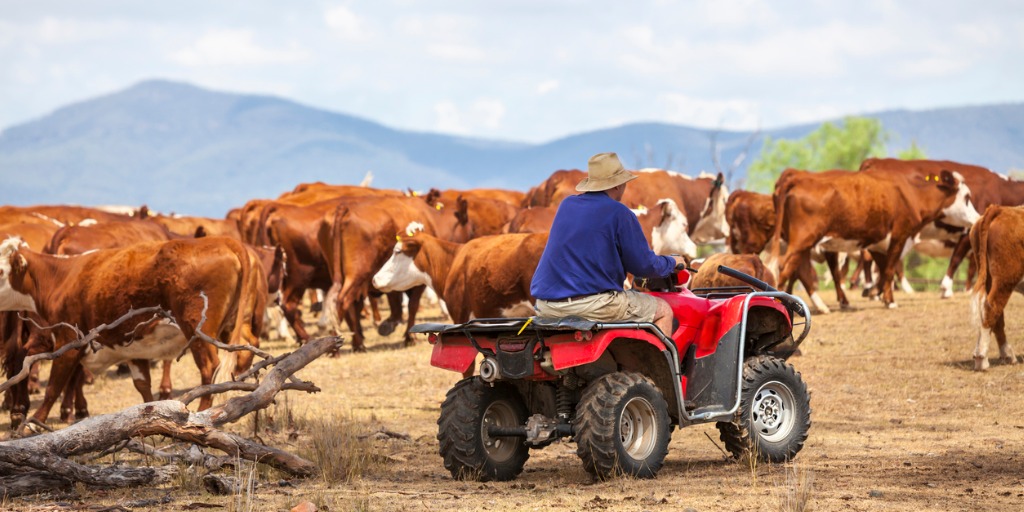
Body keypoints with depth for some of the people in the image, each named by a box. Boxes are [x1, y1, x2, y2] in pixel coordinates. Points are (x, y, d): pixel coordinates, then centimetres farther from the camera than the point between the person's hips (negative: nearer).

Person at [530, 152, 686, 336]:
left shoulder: (566, 205, 14)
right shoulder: (618, 212, -6)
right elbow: (643, 265, -4)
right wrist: (672, 263, 18)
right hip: (594, 304, -7)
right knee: (663, 310, 9)